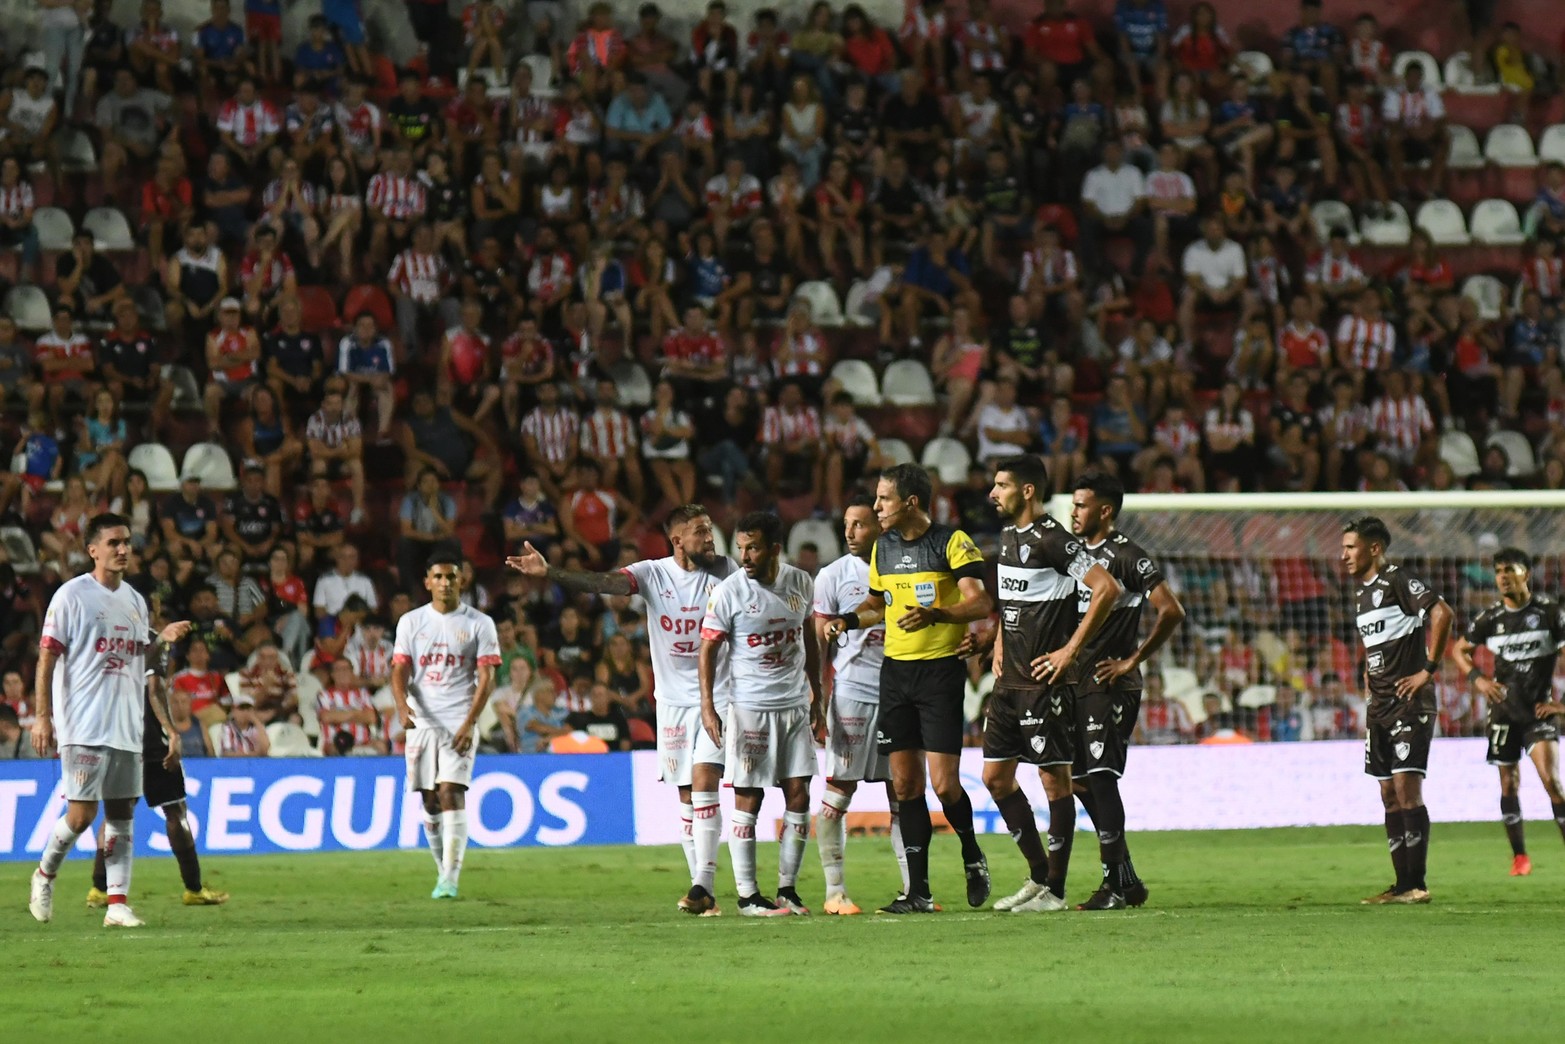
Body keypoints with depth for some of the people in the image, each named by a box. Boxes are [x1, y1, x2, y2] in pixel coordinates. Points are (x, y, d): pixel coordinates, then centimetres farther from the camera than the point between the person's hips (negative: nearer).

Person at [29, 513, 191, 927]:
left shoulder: (135, 600, 15)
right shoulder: (72, 595, -4)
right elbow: (47, 657, -6)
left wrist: (164, 640, 3)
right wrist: (42, 715, -13)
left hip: (127, 729, 6)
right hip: (83, 727, -6)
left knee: (121, 814, 2)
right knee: (81, 814, -9)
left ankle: (117, 903, 1)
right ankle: (45, 874, 16)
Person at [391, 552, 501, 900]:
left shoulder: (479, 624, 2)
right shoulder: (411, 622, 9)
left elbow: (486, 677, -2)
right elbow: (400, 669, 3)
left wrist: (469, 723, -13)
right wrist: (402, 704, -18)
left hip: (459, 722, -3)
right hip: (421, 721, 3)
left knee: (451, 792, -16)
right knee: (430, 799, 6)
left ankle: (450, 879, -19)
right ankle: (443, 871, 18)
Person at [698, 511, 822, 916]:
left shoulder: (800, 583, 4)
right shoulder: (729, 591, -9)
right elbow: (708, 648, -5)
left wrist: (817, 695, 19)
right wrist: (707, 706, -11)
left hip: (795, 704, 4)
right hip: (749, 707, -4)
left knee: (799, 795, 3)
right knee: (747, 801, -4)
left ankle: (788, 889, 12)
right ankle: (747, 895, 0)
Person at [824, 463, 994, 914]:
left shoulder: (952, 542, -9)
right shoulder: (883, 547, 12)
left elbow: (980, 603, -18)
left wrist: (936, 614, -34)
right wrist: (848, 620, 9)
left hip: (941, 670, -6)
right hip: (895, 670, 6)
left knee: (943, 783, -11)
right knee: (905, 783, 3)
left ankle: (973, 858, 16)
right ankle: (918, 891, 7)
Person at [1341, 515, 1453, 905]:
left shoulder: (1397, 580, -10)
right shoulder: (1361, 591, 17)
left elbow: (1442, 613, -23)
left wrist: (1429, 670, -20)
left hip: (1409, 702, -9)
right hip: (1380, 706, 9)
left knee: (1406, 786, -12)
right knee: (1389, 793, 7)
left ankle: (1417, 884, -11)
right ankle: (1403, 885, 10)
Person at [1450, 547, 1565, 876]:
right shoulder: (1490, 619, 3)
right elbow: (1459, 650, 17)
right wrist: (1477, 678, -1)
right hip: (1504, 710, 3)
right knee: (1508, 784, 6)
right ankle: (1519, 856, 19)